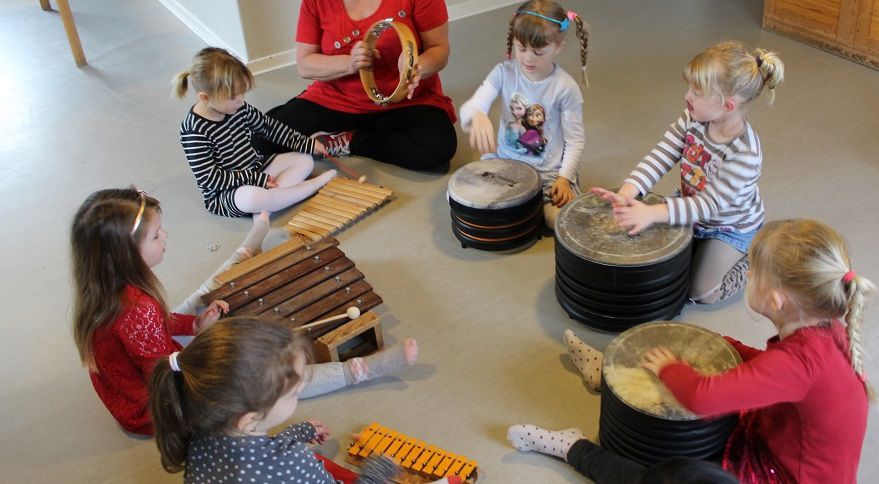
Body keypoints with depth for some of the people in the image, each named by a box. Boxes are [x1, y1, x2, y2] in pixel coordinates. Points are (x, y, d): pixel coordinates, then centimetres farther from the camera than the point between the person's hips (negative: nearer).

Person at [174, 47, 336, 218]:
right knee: (251, 198, -41)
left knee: (306, 160, 2)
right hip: (223, 194, -8)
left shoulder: (239, 108, -4)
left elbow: (269, 127, 12)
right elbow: (209, 178, -24)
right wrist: (256, 180, -25)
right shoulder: (194, 131, -24)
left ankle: (263, 208, -22)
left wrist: (306, 143, 5)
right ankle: (316, 184, -23)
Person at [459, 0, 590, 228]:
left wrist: (564, 178, -18)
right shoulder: (504, 73, -8)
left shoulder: (566, 88, -13)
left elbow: (575, 139, -6)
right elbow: (469, 108, -19)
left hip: (548, 169, -2)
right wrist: (477, 116, -44)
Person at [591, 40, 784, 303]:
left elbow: (709, 204, -38)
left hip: (729, 228, -5)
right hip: (691, 207, 6)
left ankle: (753, 259, 18)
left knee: (702, 293, -5)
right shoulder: (694, 119, -20)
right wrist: (627, 193, -40)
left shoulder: (745, 154, -37)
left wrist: (652, 213, -49)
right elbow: (661, 156, -23)